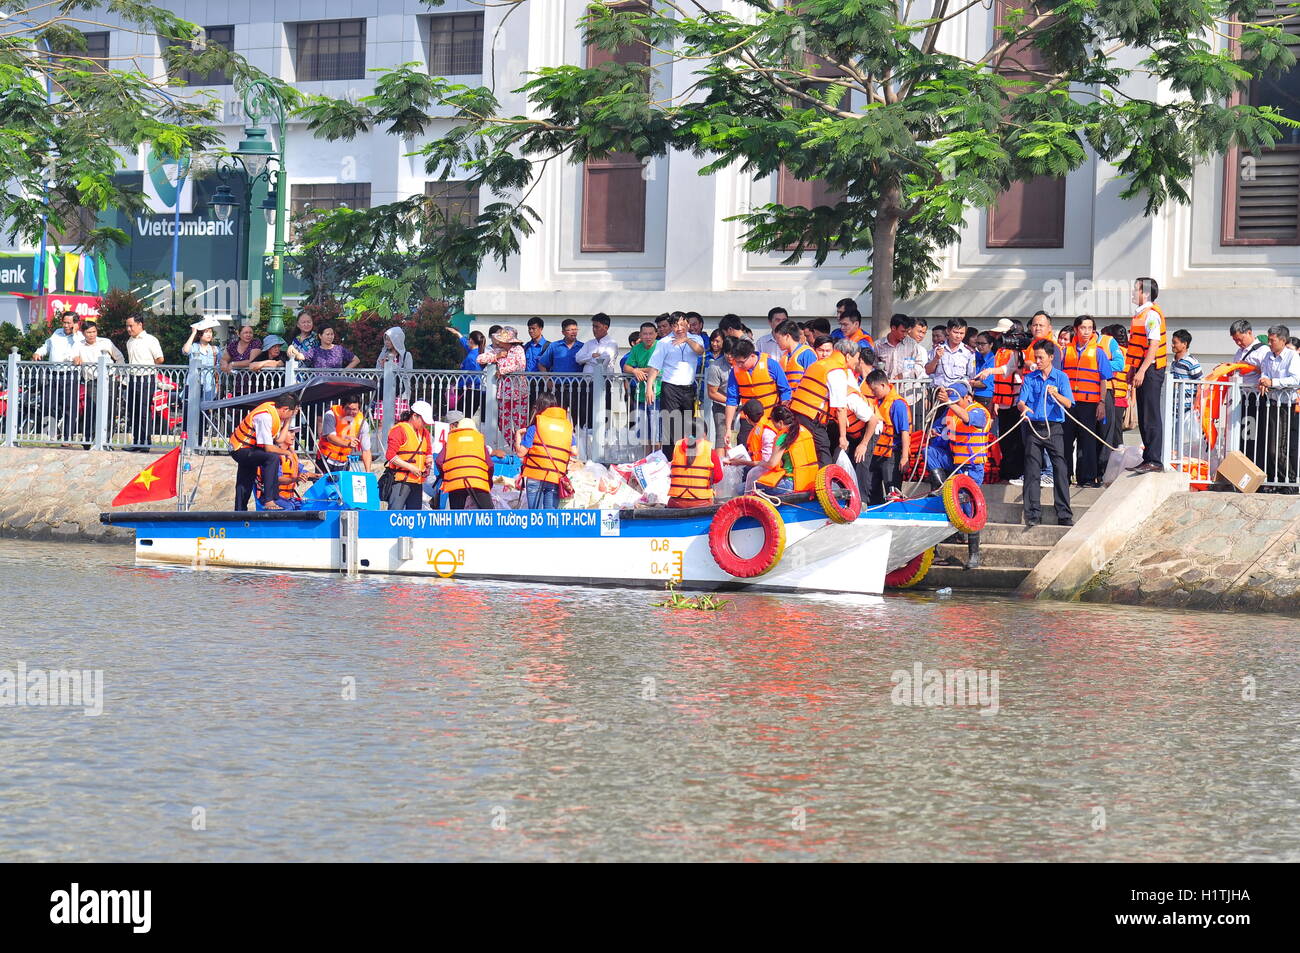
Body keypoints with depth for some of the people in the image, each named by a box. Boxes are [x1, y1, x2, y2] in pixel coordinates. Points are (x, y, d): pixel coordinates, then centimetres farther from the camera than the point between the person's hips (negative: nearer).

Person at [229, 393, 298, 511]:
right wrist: (285, 452, -12)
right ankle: (269, 501, -34)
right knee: (272, 458, -30)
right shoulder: (265, 416, -28)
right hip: (241, 450, -10)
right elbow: (268, 448, -27)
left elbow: (279, 440, 4)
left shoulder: (274, 409, 0)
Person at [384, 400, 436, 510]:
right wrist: (410, 467, -17)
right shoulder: (399, 430, -7)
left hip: (418, 481, 8)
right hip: (400, 480, -8)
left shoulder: (425, 433, 17)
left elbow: (428, 452, 29)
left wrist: (429, 460, 4)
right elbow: (390, 455, -12)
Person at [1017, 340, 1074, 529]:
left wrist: (1056, 395, -24)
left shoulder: (1061, 377, 6)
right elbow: (1020, 401, 2)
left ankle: (1065, 515, -4)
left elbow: (1068, 403, -4)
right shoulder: (1029, 378, 10)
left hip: (1053, 428, -1)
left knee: (1060, 469, -6)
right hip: (1033, 428, 1)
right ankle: (1033, 515, -1)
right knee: (1032, 472, -3)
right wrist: (1023, 408, -22)